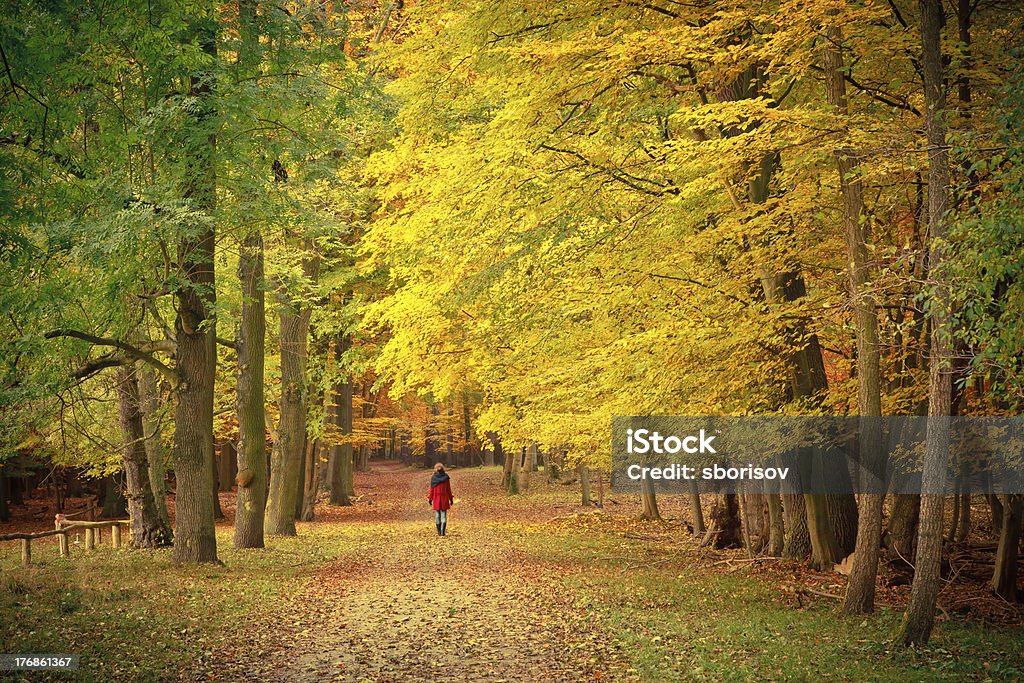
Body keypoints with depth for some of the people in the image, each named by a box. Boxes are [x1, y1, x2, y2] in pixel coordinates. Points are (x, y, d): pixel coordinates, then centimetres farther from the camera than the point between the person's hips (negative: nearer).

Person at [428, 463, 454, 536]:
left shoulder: (433, 478, -4)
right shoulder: (446, 477, -3)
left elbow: (432, 489, -1)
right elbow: (449, 489, 0)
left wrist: (430, 498, 7)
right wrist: (451, 498, 7)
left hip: (436, 498, 0)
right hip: (444, 498, 0)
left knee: (437, 515, 9)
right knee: (444, 515, 2)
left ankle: (439, 532, 8)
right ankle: (442, 532, -8)